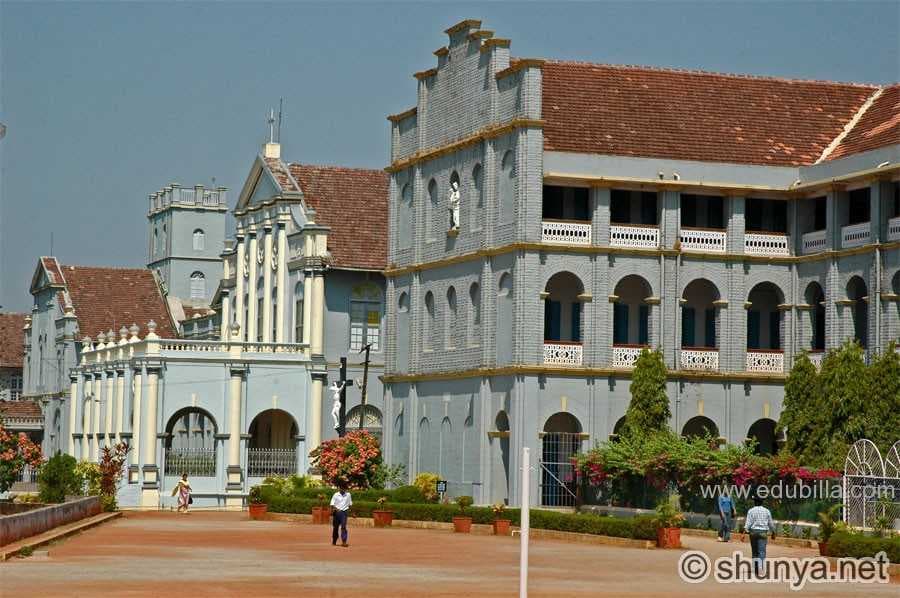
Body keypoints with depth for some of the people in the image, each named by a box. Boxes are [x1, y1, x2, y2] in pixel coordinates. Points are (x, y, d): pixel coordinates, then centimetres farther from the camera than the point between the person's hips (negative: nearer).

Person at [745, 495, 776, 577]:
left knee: (754, 552, 12)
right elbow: (771, 524, 13)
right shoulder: (766, 511, 6)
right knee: (762, 552, -6)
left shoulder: (751, 511, -1)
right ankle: (760, 571, -18)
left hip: (753, 531, 0)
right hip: (763, 532, 0)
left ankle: (756, 570, 15)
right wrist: (773, 533, 26)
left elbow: (748, 523, -9)